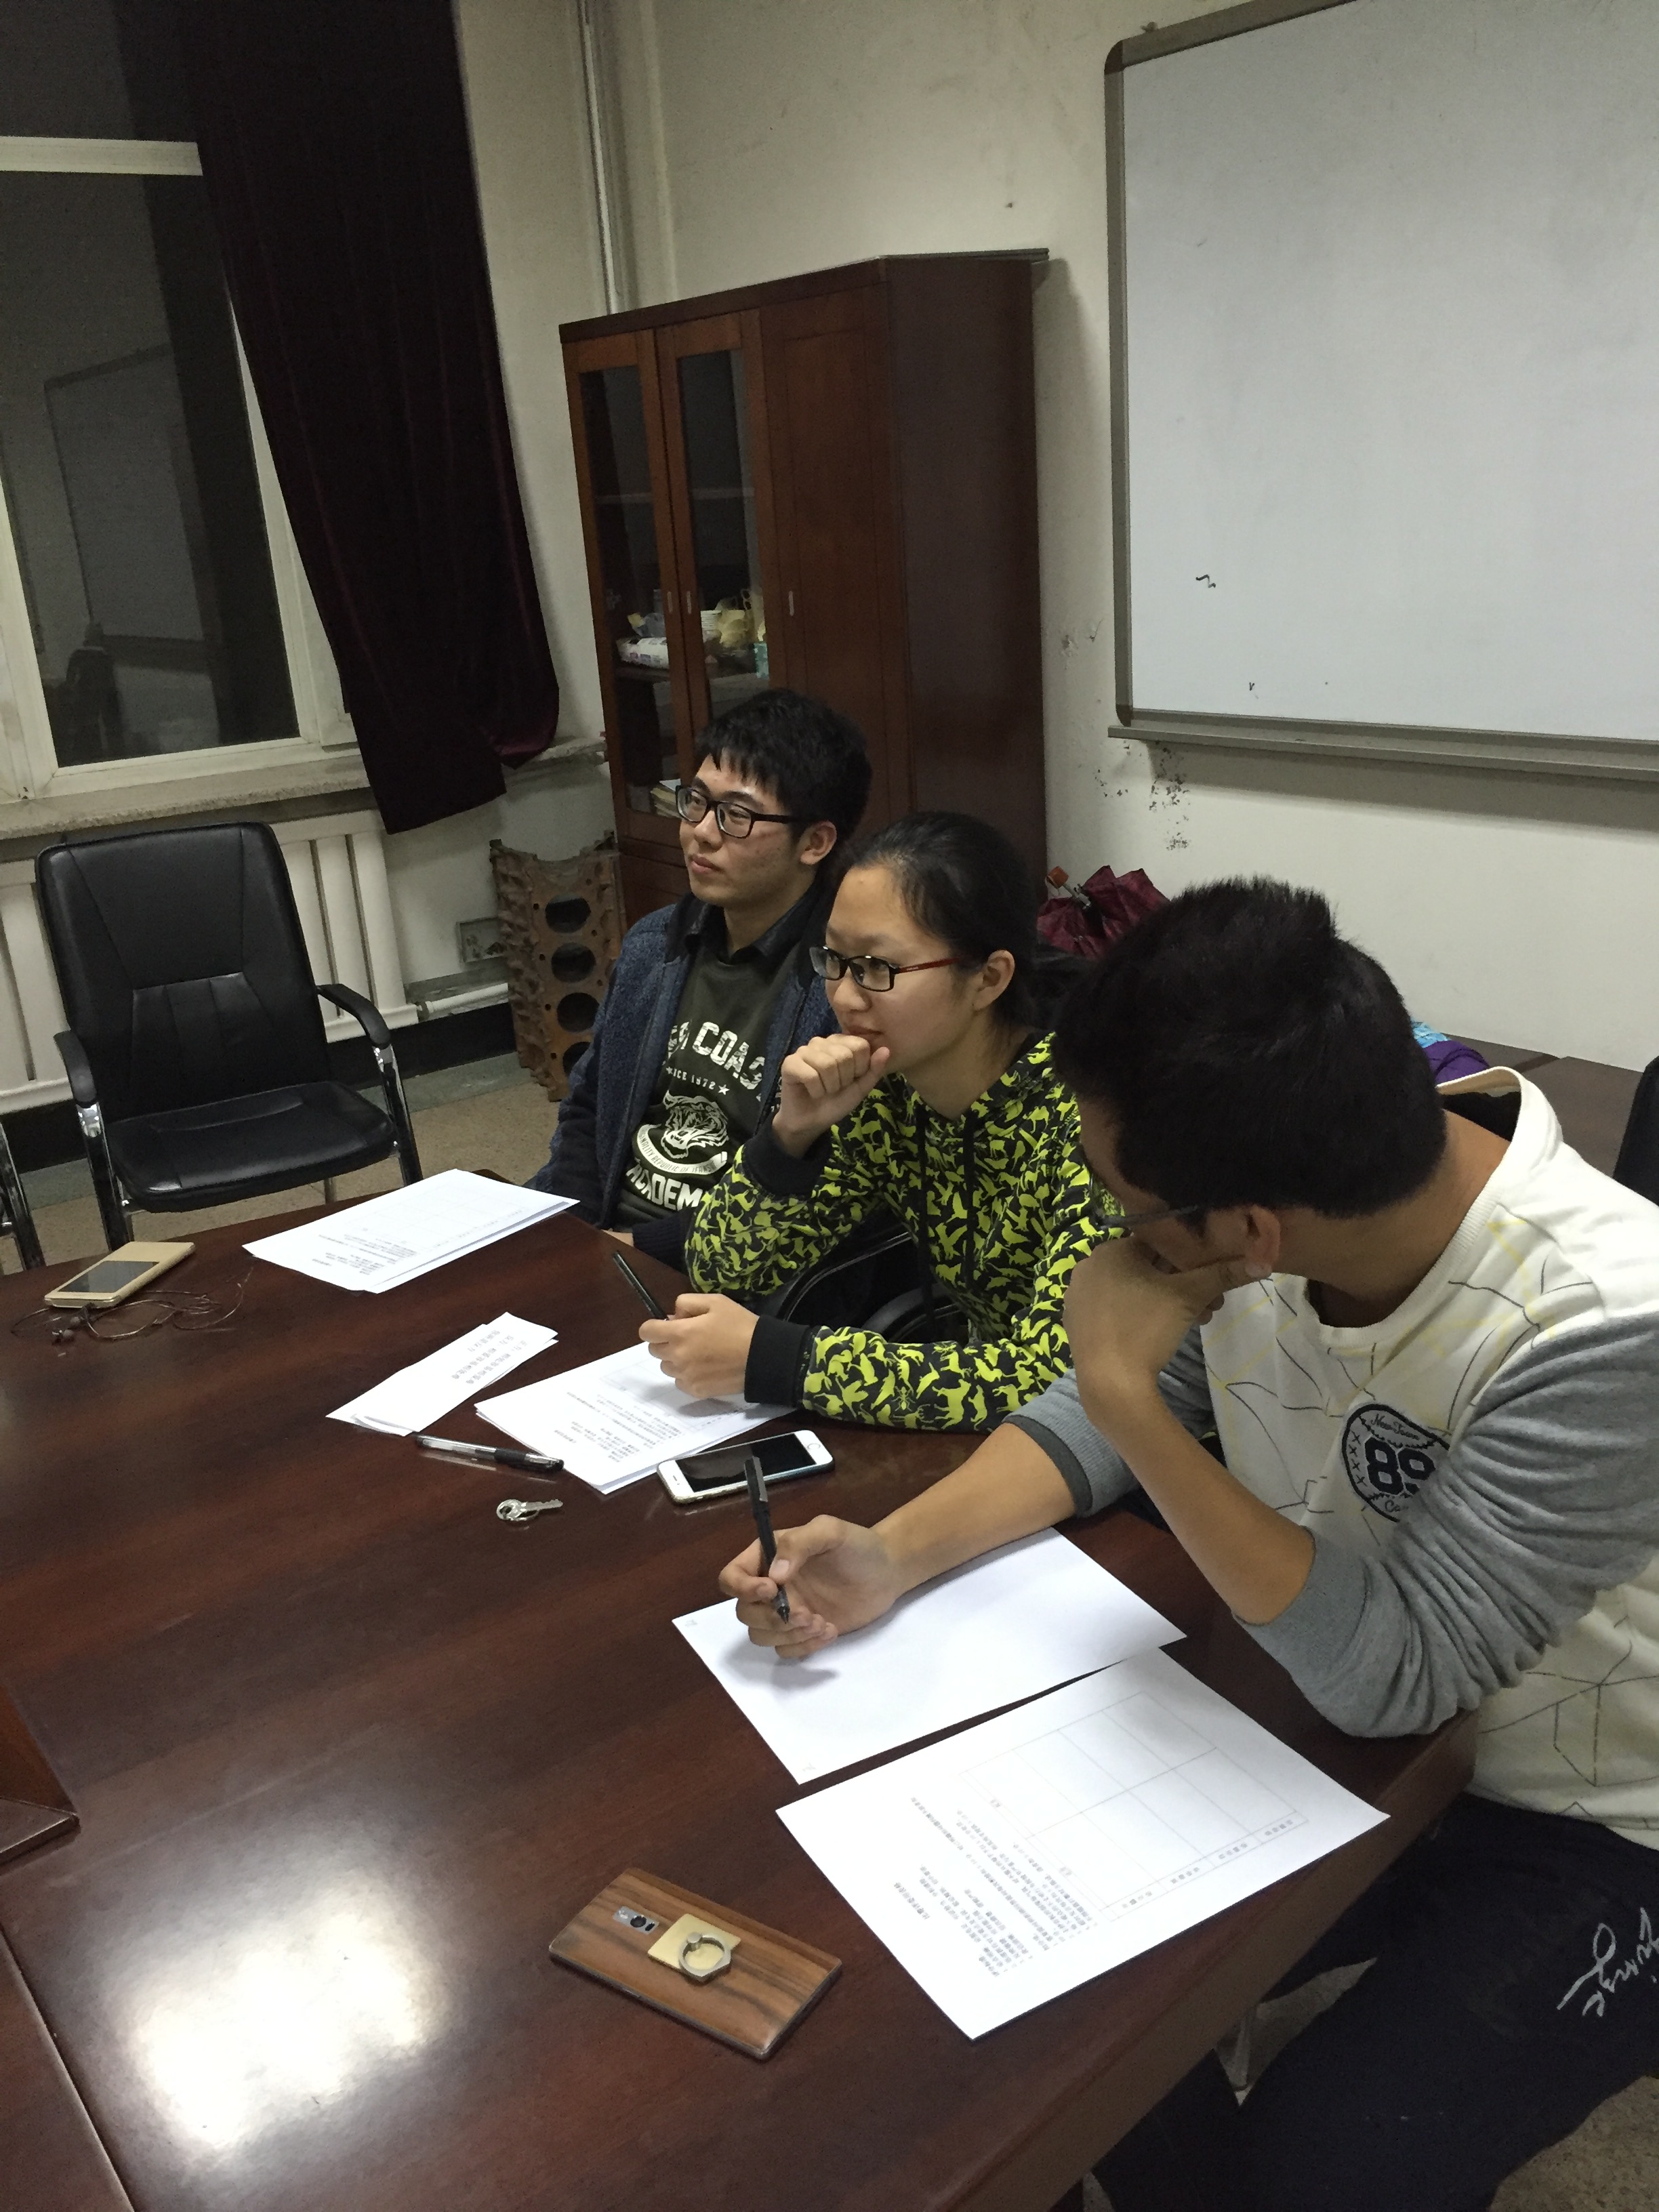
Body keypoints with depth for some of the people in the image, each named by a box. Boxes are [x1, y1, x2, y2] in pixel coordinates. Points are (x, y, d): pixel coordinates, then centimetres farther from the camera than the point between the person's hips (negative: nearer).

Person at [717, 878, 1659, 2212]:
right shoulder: (1267, 1178, -18)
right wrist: (897, 1554, -14)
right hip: (1332, 1721, 5)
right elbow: (1114, 1412, -1)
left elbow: (1389, 1674, -28)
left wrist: (1129, 1391, -32)